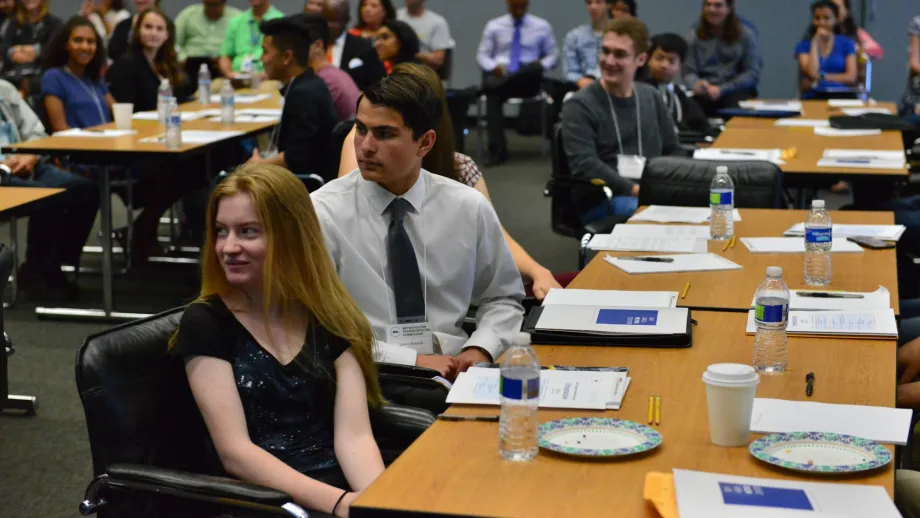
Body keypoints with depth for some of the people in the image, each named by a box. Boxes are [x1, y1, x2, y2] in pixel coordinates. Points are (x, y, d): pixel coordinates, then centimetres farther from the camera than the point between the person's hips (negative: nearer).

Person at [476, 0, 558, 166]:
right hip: (500, 76, 0)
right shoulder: (494, 26, 13)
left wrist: (542, 65, -10)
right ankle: (497, 149, -40)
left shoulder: (542, 26, 13)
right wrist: (493, 66, -13)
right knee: (493, 94, -37)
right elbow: (482, 55, 11)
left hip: (528, 81, 0)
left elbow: (553, 54, 15)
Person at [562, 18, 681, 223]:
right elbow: (585, 166, -14)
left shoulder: (651, 98, 16)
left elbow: (674, 152, 18)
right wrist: (636, 190, -23)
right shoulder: (580, 105, -2)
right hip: (601, 200, -5)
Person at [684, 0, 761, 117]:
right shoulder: (694, 37, 10)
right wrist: (697, 85, -20)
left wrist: (722, 89, -14)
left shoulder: (745, 35, 5)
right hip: (706, 93, 2)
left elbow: (752, 73, -1)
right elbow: (688, 73, 5)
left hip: (737, 91, -1)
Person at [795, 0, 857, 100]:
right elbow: (812, 73, -8)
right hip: (813, 98, 0)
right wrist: (815, 42, -2)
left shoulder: (846, 43, 12)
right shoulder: (803, 46, 10)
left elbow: (851, 78, 1)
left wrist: (820, 77, -4)